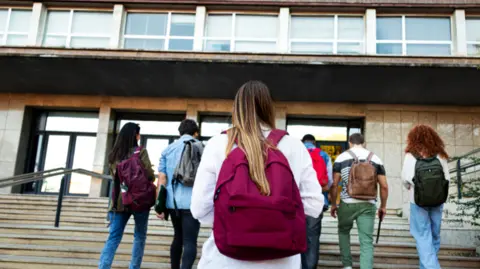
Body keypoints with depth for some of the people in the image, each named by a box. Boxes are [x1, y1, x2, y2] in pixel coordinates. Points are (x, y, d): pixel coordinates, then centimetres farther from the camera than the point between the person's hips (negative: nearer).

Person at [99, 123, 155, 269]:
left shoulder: (113, 154, 7)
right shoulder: (141, 152, -8)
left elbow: (114, 176, 15)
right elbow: (150, 175, -11)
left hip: (119, 200, 4)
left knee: (113, 238, 2)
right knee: (140, 236, 12)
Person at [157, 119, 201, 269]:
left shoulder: (168, 149, 10)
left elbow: (162, 178, 4)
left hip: (172, 201, 4)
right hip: (192, 202, -4)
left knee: (178, 237, 20)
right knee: (190, 241, -5)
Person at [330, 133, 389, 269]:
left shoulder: (342, 157, 1)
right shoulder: (375, 158, 6)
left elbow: (334, 184, -1)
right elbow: (384, 186, 4)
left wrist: (333, 204, 10)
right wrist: (383, 206, 15)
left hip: (347, 203, 0)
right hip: (367, 205, 1)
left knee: (343, 231, 24)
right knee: (366, 241, 3)